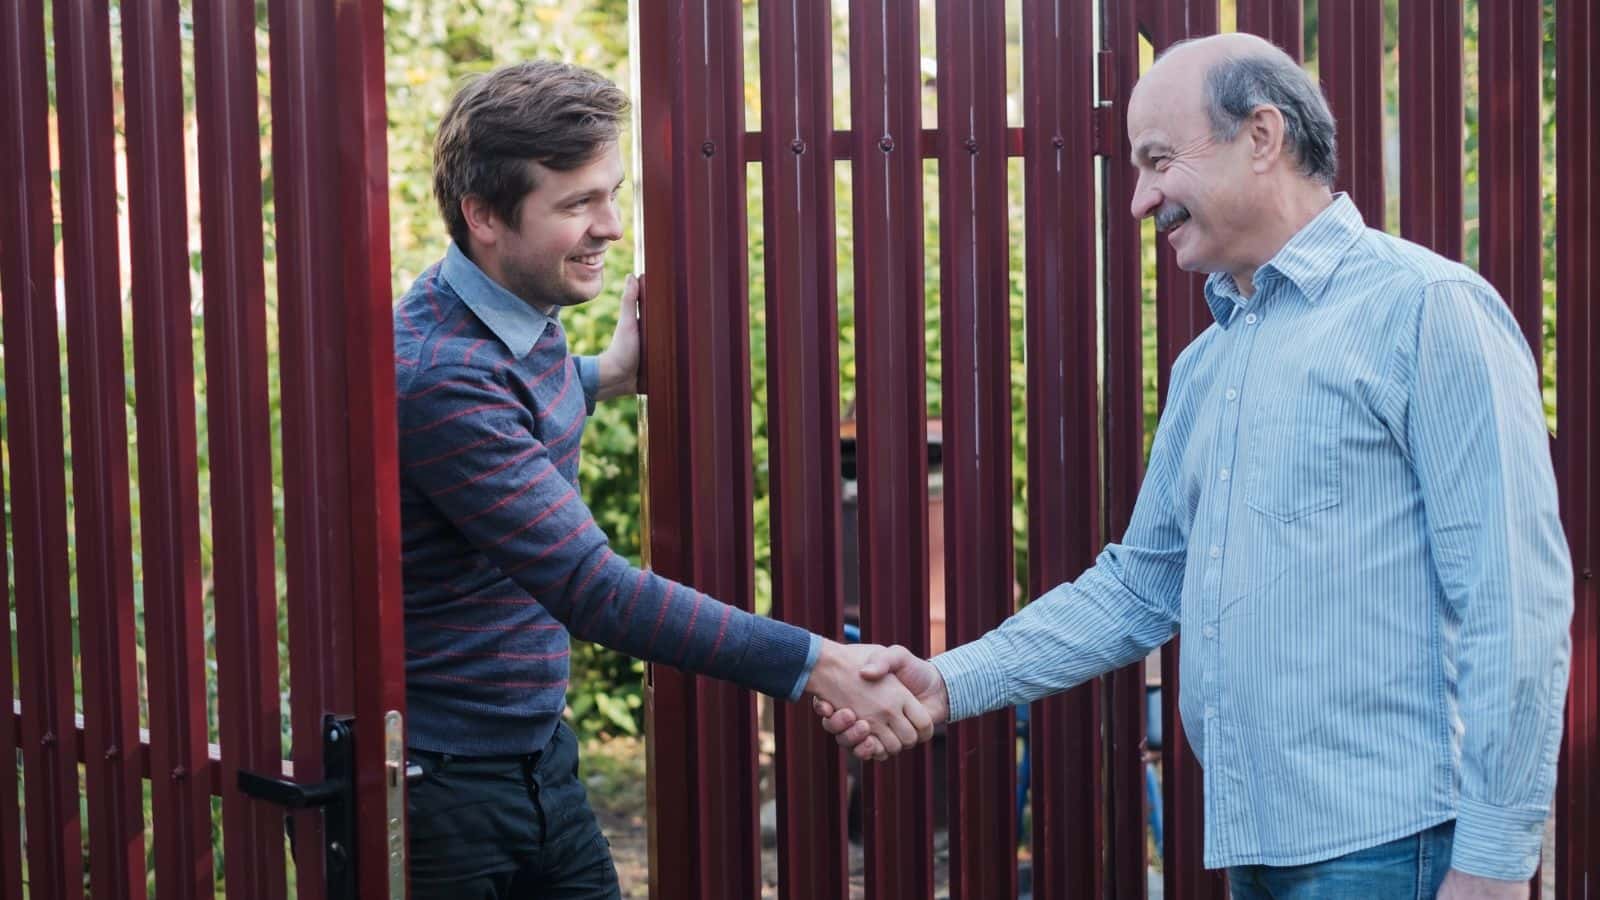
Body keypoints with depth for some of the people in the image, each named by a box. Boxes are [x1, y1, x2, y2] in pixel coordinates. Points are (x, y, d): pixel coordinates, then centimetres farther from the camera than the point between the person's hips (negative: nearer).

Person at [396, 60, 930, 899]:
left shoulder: (527, 316, 2)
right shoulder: (440, 375, -26)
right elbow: (593, 590, -30)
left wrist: (603, 375, 12)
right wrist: (814, 663, -31)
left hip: (540, 756, 8)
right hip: (438, 787, -8)